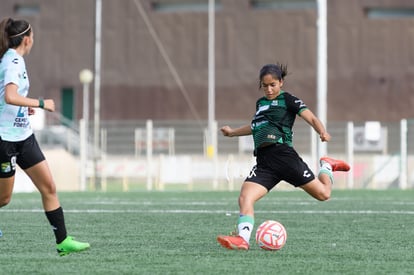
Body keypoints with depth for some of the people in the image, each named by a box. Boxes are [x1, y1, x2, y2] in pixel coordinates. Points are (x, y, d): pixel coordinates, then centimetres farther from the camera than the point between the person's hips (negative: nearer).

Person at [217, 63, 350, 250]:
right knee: (245, 197, -19)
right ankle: (242, 238, -30)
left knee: (323, 194, -2)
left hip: (283, 154, -5)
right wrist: (233, 132, 53)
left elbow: (311, 118, -6)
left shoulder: (287, 100, 4)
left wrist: (322, 132, -27)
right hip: (263, 162, 5)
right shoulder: (261, 103, 23)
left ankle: (326, 166, 29)